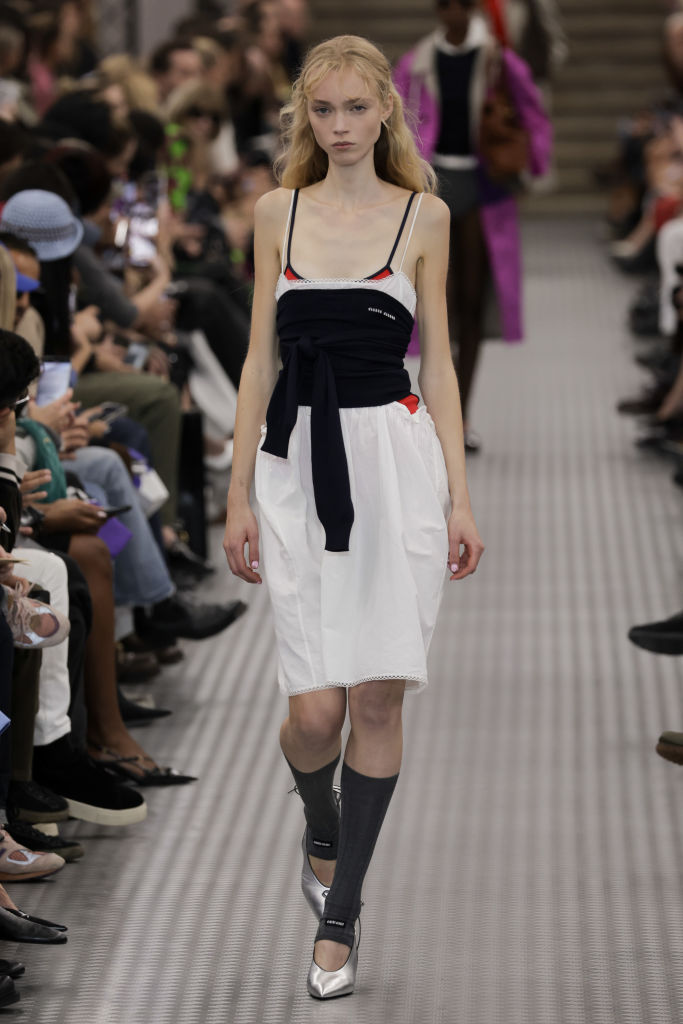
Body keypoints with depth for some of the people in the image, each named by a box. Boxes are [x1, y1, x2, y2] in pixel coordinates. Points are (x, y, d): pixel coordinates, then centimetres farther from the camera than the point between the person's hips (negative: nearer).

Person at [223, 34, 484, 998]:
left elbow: (438, 361, 5)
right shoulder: (278, 212, 9)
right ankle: (322, 834, 28)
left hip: (396, 457, -1)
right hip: (299, 462, 1)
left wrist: (459, 498, 0)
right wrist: (240, 496, 7)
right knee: (315, 708, -6)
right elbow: (260, 359, 10)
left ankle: (340, 915, 12)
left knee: (377, 697, -2)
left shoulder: (423, 215, 5)